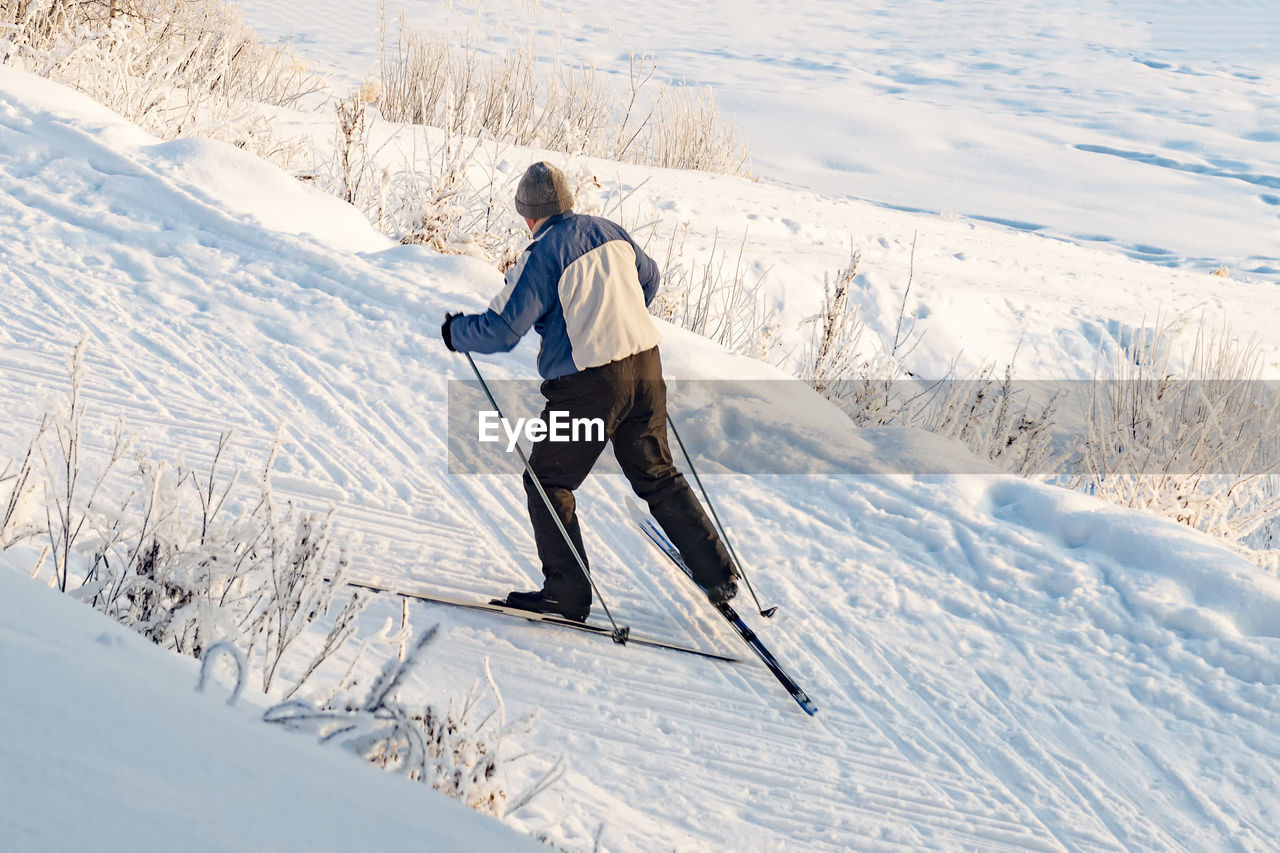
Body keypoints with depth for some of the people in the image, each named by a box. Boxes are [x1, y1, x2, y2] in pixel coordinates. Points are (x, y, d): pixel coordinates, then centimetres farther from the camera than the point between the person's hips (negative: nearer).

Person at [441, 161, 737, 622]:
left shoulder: (542, 256, -13)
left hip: (588, 384, -7)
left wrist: (456, 333, 5)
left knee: (548, 483, 10)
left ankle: (567, 592, 9)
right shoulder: (609, 231, 8)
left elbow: (502, 329, -14)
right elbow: (648, 277, 28)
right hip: (645, 367, 7)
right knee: (657, 477, 19)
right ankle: (718, 574, 21)